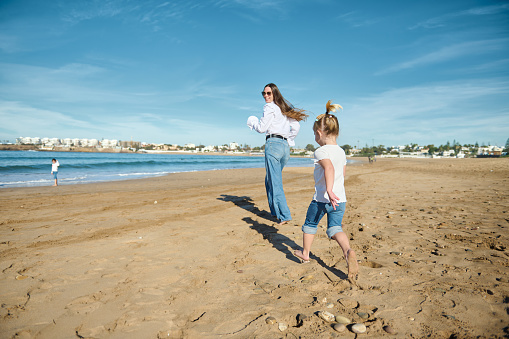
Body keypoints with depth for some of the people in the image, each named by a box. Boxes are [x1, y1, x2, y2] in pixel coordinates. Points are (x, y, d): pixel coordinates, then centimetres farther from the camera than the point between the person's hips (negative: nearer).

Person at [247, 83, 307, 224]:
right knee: (269, 180, 18)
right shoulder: (284, 108, 21)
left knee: (275, 182, -7)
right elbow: (296, 126, 22)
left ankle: (284, 215, -10)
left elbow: (262, 128, -6)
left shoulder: (270, 107, -3)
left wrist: (251, 121, 12)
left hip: (273, 143, -8)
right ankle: (275, 211, 23)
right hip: (285, 146, 9)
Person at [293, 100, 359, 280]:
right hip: (340, 199, 6)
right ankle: (348, 251, -23)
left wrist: (329, 190, -40)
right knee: (335, 228, 5)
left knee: (310, 224, 16)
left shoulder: (320, 152, -14)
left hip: (322, 199, -5)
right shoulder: (341, 151, 10)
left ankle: (305, 253, 33)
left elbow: (329, 168, -33)